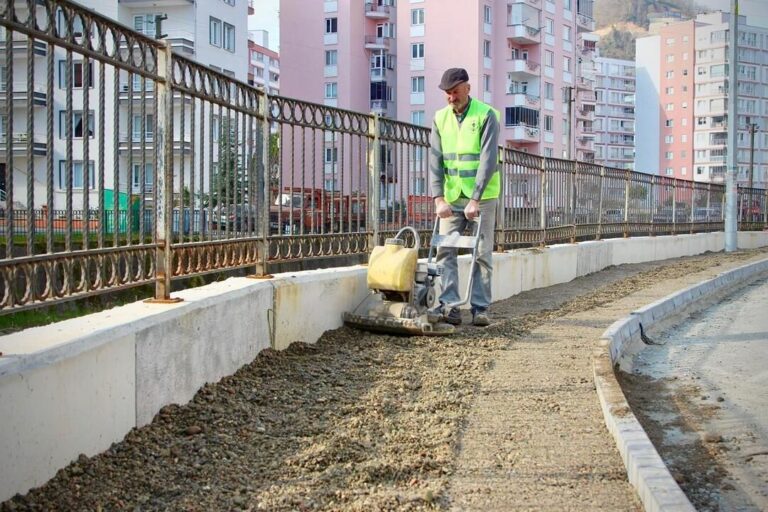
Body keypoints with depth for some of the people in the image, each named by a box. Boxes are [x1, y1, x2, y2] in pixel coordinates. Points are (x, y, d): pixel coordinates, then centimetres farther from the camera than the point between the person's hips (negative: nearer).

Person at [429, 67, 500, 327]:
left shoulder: (486, 115, -9)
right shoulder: (440, 118, 5)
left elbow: (488, 160, -16)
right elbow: (435, 160, -1)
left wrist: (475, 199, -21)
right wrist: (439, 198, -13)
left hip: (482, 196, -4)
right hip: (452, 196, 4)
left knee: (482, 253, 1)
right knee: (445, 250, -4)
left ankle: (480, 308, 6)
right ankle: (450, 306, -3)